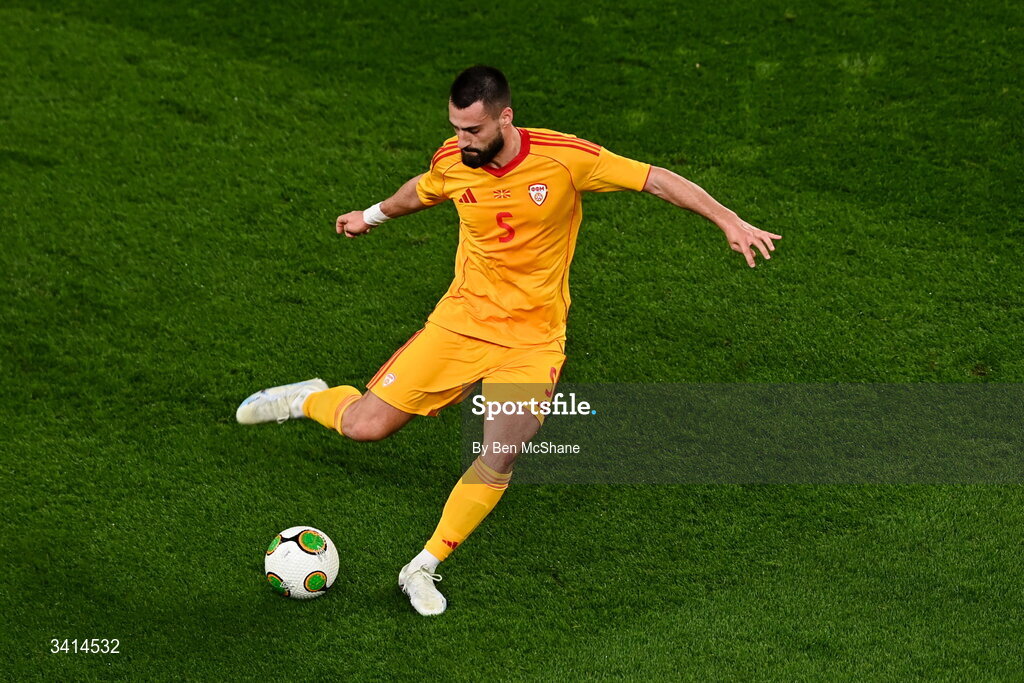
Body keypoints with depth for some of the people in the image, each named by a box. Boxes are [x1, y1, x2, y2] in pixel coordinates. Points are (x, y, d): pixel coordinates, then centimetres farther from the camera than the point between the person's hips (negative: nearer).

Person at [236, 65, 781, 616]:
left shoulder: (564, 158, -17)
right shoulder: (451, 162, -6)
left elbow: (656, 179, -10)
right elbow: (421, 192, 19)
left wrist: (729, 222, -15)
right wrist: (373, 215, 37)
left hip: (533, 341, -2)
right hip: (460, 322, 2)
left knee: (499, 461, -18)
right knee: (363, 426, -6)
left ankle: (423, 570, 1)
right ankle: (311, 400, 30)